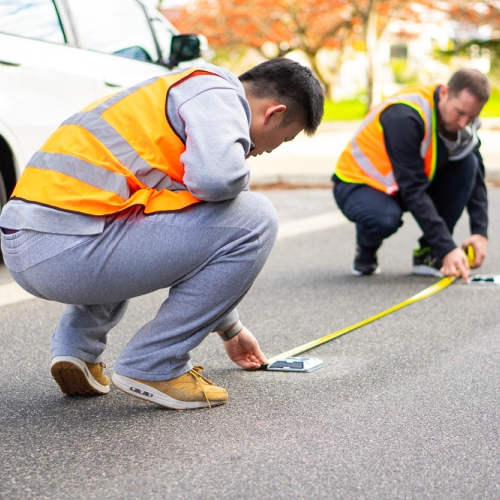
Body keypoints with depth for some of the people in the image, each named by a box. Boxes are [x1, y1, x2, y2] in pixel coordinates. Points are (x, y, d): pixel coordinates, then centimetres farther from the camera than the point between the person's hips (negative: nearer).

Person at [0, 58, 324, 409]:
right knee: (254, 219, -5)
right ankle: (154, 365, 0)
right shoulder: (218, 93, 0)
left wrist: (231, 329, 48)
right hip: (69, 252, -10)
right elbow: (219, 177, -24)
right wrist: (239, 180, 4)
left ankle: (76, 346, 19)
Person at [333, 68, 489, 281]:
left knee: (468, 163, -17)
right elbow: (413, 191, -34)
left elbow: (476, 177, -4)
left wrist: (480, 232, -18)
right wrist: (447, 248, -35)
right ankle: (365, 254, -1)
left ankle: (428, 254, -7)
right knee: (385, 219, -40)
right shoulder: (404, 117, -33)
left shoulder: (461, 118, -11)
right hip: (358, 184, -7)